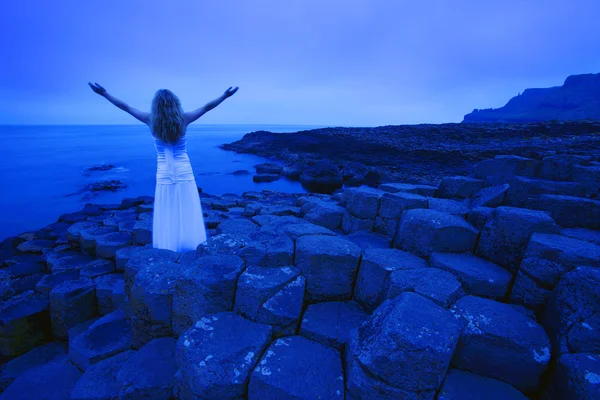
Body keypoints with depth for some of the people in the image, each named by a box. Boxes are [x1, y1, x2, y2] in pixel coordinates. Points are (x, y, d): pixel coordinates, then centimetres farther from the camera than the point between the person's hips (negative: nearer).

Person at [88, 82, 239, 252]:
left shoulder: (151, 121, -3)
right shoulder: (183, 119, -4)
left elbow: (126, 107, 9)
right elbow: (207, 107, 3)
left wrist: (104, 93, 22)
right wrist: (225, 95, 11)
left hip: (164, 176, 1)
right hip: (184, 173, 0)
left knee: (167, 221, 6)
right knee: (187, 219, 3)